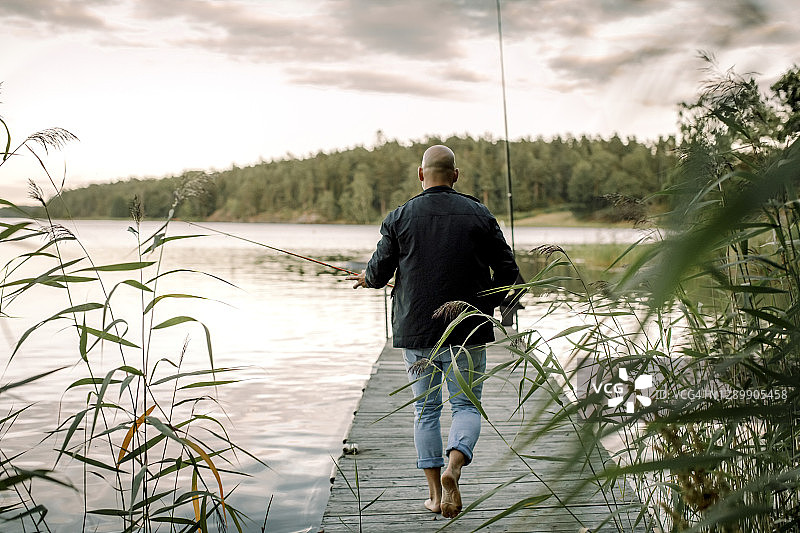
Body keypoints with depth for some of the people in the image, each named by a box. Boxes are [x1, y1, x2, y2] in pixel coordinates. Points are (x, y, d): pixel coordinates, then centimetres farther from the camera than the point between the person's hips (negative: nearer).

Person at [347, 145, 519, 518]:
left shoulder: (399, 217, -1)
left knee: (425, 410, 12)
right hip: (467, 332, -1)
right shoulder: (479, 215, 0)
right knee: (466, 406, 8)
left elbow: (378, 274, 1)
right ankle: (453, 468, -19)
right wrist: (484, 304, 18)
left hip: (415, 331, 1)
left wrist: (366, 278, 25)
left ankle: (434, 494, 15)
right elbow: (508, 274, 1)